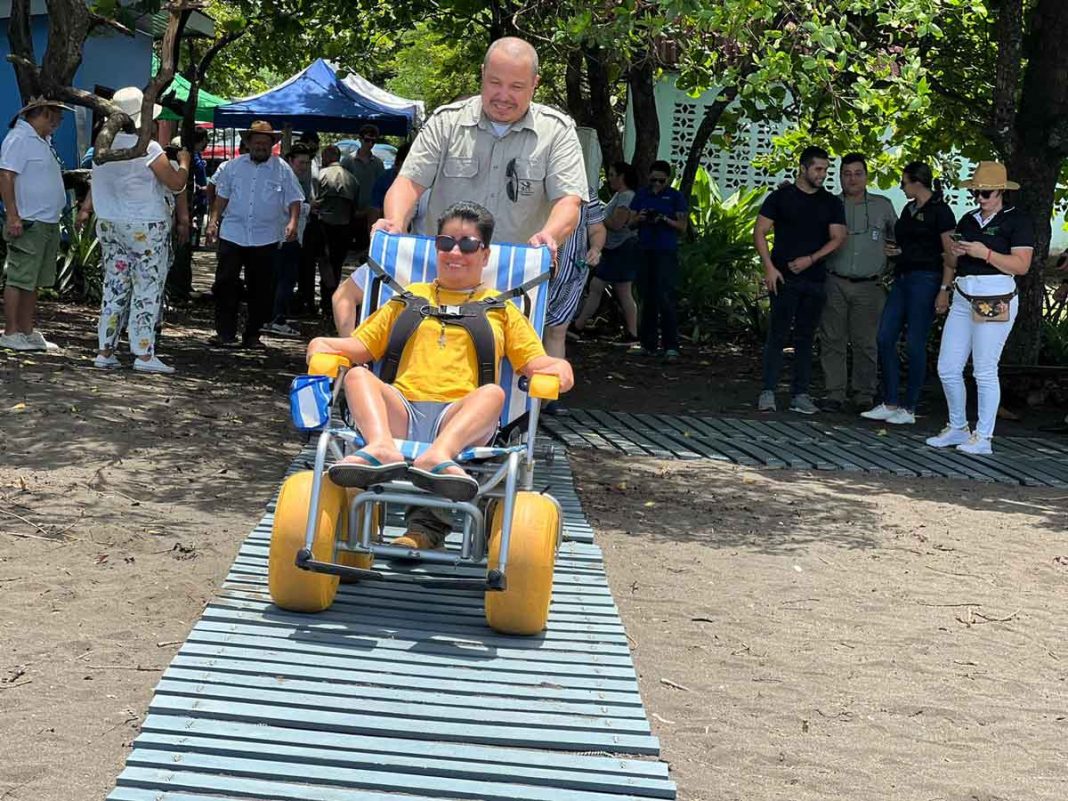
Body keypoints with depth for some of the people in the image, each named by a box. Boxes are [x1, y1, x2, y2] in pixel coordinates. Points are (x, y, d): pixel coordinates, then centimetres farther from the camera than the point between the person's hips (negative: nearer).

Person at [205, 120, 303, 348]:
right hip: (232, 233, 1)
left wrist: (293, 222, -15)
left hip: (265, 238, -1)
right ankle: (225, 333, 0)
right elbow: (222, 196, 15)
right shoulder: (234, 166, 9)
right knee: (225, 283, -5)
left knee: (261, 289, 4)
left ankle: (252, 335, 14)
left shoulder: (282, 170, 3)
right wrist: (213, 221, 6)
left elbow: (294, 200, 1)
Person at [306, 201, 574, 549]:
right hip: (401, 412, 2)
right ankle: (382, 448, -54)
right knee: (357, 375, -26)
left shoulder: (500, 308, 26)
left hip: (460, 416, -2)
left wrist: (557, 368, -7)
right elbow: (362, 346, 27)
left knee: (493, 392, -34)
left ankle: (438, 456, -60)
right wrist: (323, 346, 5)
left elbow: (534, 361, 17)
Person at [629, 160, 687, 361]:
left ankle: (671, 346, -14)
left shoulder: (675, 196, 3)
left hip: (666, 252, -4)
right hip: (645, 251, 4)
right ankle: (649, 344, 13)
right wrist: (639, 219, -10)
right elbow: (631, 222, 13)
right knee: (647, 298, 6)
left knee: (665, 298, -12)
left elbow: (682, 228, 1)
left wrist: (665, 220, -16)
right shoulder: (642, 194, 12)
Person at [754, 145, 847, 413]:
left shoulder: (831, 204, 11)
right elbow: (759, 232, 0)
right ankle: (768, 392, -3)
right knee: (777, 335, -5)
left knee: (805, 338, 7)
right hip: (784, 278, -3)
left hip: (815, 279, 3)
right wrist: (769, 267, -10)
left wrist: (811, 259, -10)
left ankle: (800, 394, 10)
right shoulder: (781, 197, 3)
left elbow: (838, 238, 4)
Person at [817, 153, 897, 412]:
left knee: (866, 343, 0)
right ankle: (834, 394, 4)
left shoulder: (883, 206, 10)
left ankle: (864, 396, 7)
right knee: (833, 340, -1)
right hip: (835, 284, 0)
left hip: (869, 286, 0)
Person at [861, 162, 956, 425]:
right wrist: (893, 250, 9)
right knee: (885, 339, 3)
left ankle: (909, 408, 4)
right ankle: (890, 403, 9)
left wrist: (944, 291, -14)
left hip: (925, 280, -8)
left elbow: (950, 254, -10)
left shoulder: (940, 211, -8)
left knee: (915, 344, -4)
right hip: (902, 279, 8)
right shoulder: (909, 209, 16)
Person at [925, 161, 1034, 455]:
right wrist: (945, 288, 10)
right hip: (963, 299, 7)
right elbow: (952, 262, 26)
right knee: (947, 368, 5)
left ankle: (983, 438, 3)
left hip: (996, 301, -7)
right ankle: (957, 428, 21)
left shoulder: (1017, 220, -2)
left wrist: (986, 254, -18)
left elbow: (1021, 265, -11)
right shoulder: (968, 220, 18)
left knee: (984, 371, -5)